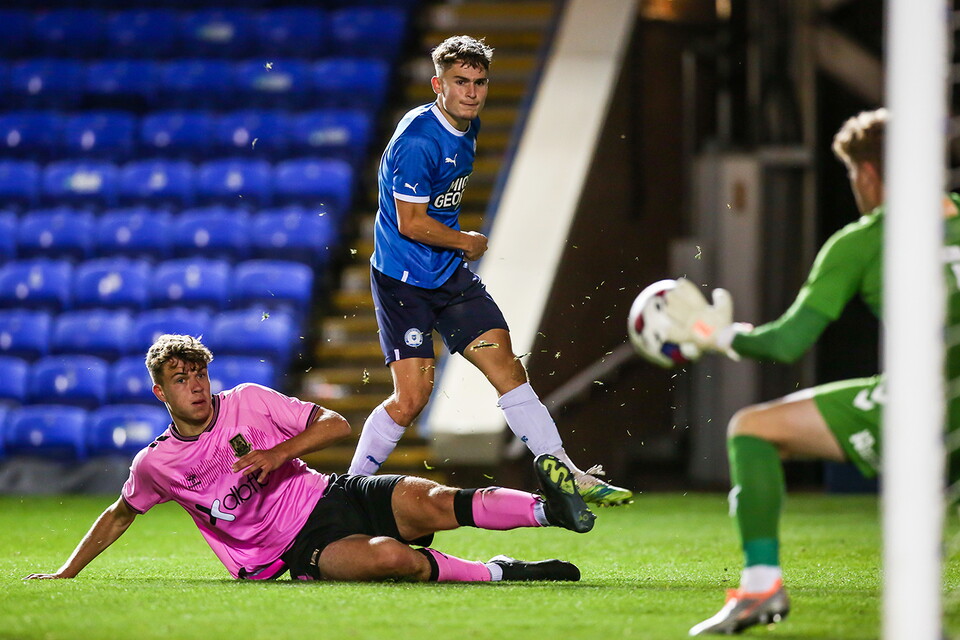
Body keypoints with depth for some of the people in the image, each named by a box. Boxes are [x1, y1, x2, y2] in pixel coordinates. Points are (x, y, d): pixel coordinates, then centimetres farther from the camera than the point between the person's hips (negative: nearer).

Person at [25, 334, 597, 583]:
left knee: (428, 504, -29)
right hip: (295, 553, -2)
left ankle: (550, 508, -33)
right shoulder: (155, 465, 0)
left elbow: (338, 425, 4)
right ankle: (498, 573, -25)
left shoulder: (247, 402, 1)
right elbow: (119, 516, 20)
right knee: (389, 557, -35)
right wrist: (66, 573, 19)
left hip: (331, 498, 2)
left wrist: (278, 454, -11)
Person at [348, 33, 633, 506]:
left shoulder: (467, 128, 7)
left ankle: (570, 479, 0)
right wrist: (467, 243, -7)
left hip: (450, 272, 8)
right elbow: (411, 223, -21)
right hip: (403, 281, -8)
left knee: (507, 369, -1)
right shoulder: (418, 140, -22)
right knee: (411, 398, -11)